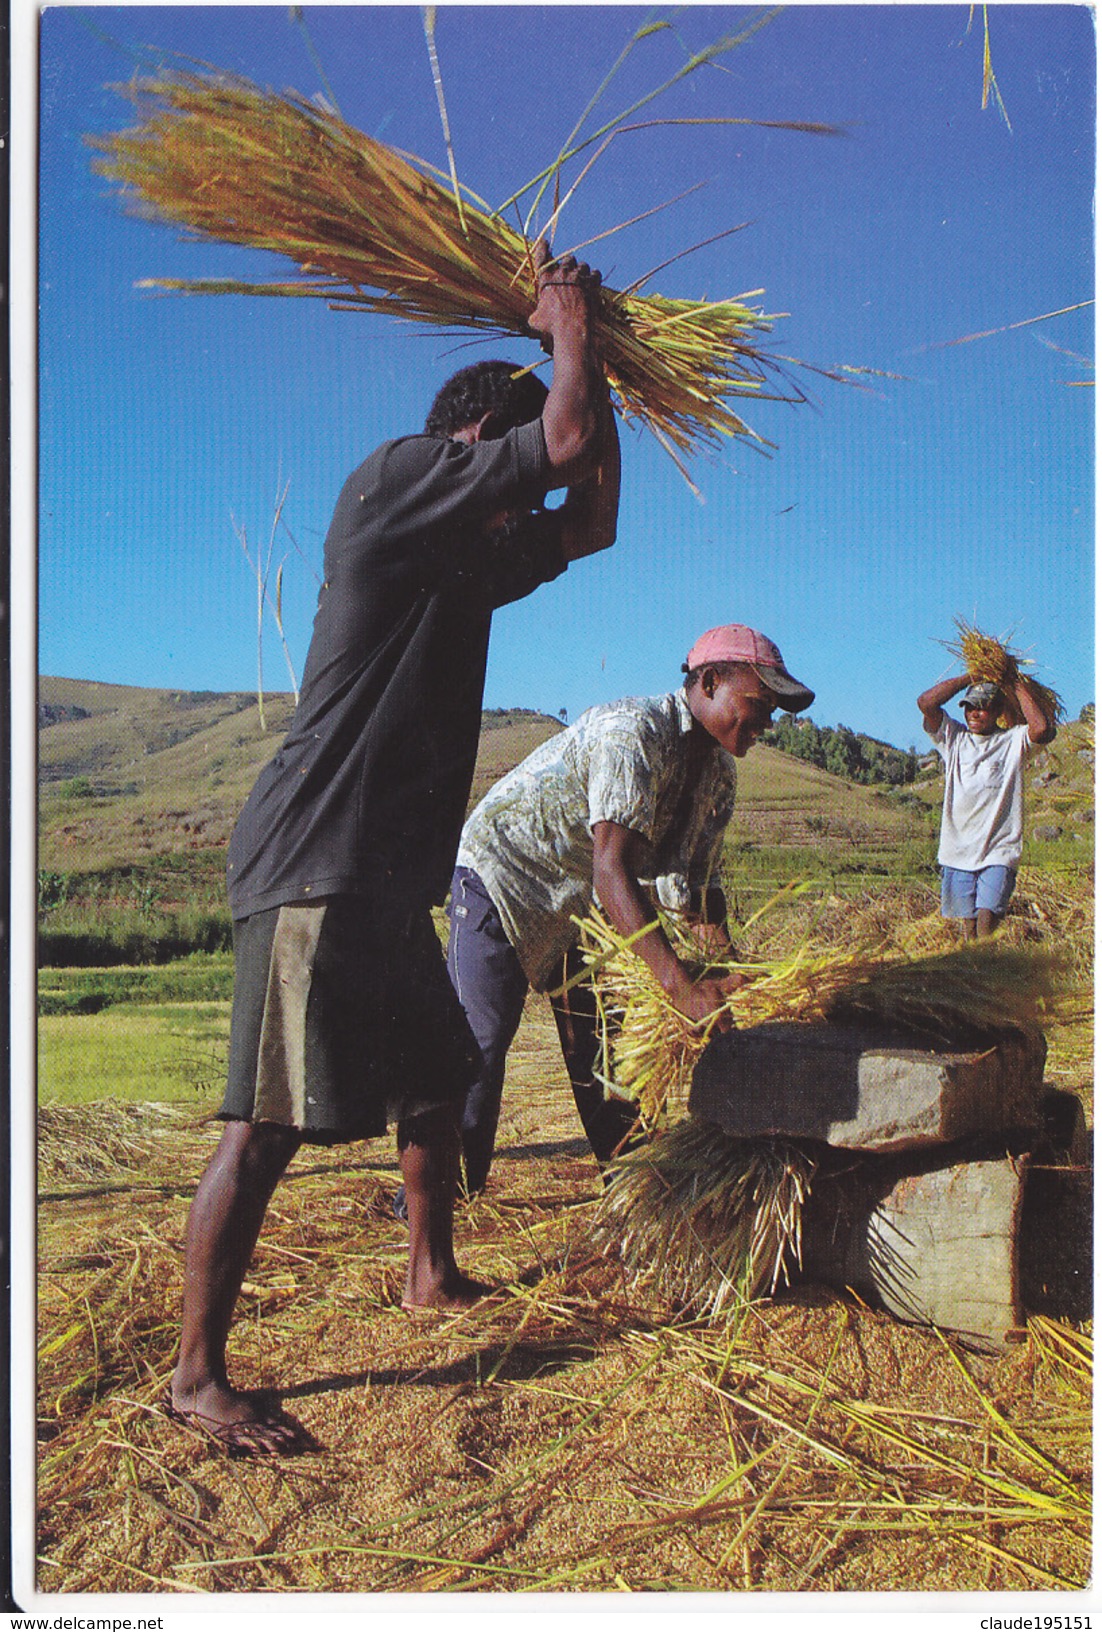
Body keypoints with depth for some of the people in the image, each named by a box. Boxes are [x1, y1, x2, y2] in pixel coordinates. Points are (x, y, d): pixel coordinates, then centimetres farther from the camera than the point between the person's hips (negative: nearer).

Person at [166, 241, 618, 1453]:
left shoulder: (473, 561, 19)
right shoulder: (393, 481, -8)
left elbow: (594, 517, 26)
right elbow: (568, 443, -15)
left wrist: (582, 353, 22)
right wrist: (569, 323, 5)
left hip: (389, 875, 10)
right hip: (315, 865, -10)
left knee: (433, 1078, 21)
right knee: (266, 1125, -8)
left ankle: (433, 1276, 40)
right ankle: (194, 1374, 2)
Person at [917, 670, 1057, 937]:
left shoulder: (1013, 741, 5)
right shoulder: (954, 737, 11)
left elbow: (1041, 728, -17)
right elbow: (926, 702, -3)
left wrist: (1017, 684, -4)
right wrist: (970, 677, 3)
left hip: (999, 853, -2)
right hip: (957, 852, 3)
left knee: (986, 920, -16)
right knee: (967, 926, 2)